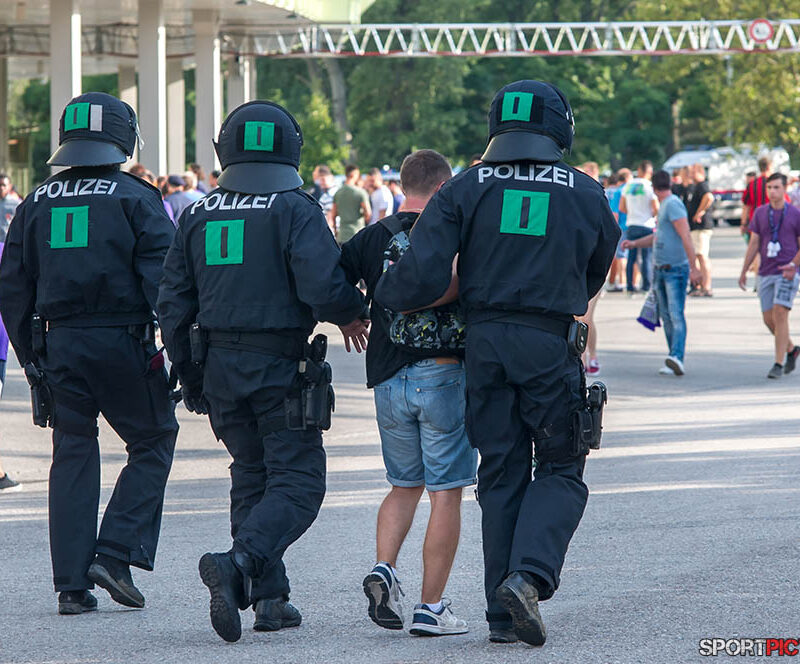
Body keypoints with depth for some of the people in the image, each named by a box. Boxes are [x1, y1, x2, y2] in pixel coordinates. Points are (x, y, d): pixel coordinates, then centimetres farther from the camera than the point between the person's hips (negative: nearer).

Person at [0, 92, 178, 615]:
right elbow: (162, 275, -11)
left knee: (73, 456, 9)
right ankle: (116, 554, -5)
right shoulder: (135, 198, -3)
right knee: (153, 443, 9)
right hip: (122, 339, -4)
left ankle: (72, 584, 5)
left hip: (59, 343, 4)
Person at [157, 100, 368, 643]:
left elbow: (173, 303, 10)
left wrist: (189, 375, 20)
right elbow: (321, 286, -20)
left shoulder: (199, 215, 7)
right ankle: (239, 565, -27)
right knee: (298, 483, -3)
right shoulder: (296, 210, -9)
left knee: (252, 476, 18)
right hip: (281, 368, -6)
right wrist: (354, 313, 1)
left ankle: (270, 598, 14)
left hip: (219, 368, 6)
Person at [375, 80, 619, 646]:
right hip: (551, 344, -2)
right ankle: (530, 574, -15)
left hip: (484, 341, 2)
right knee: (560, 470, 10)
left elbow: (422, 276, -8)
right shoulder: (586, 195, 2)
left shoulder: (466, 190, 1)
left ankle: (504, 613, 7)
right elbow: (595, 273, 17)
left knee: (501, 475, 10)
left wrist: (382, 299, 10)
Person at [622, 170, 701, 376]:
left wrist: (694, 267, -23)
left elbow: (686, 237, -19)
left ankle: (677, 357, -31)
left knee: (676, 315, -18)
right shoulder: (664, 206, 17)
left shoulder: (673, 205, -12)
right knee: (666, 317, 7)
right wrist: (635, 243, 26)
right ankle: (674, 364, 9)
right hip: (661, 270, 9)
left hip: (676, 269, -9)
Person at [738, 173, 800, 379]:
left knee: (780, 314, -16)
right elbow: (754, 244, 12)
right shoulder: (760, 213, 8)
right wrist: (744, 271, 10)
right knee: (769, 319, 4)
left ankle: (778, 364, -13)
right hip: (766, 273, 4)